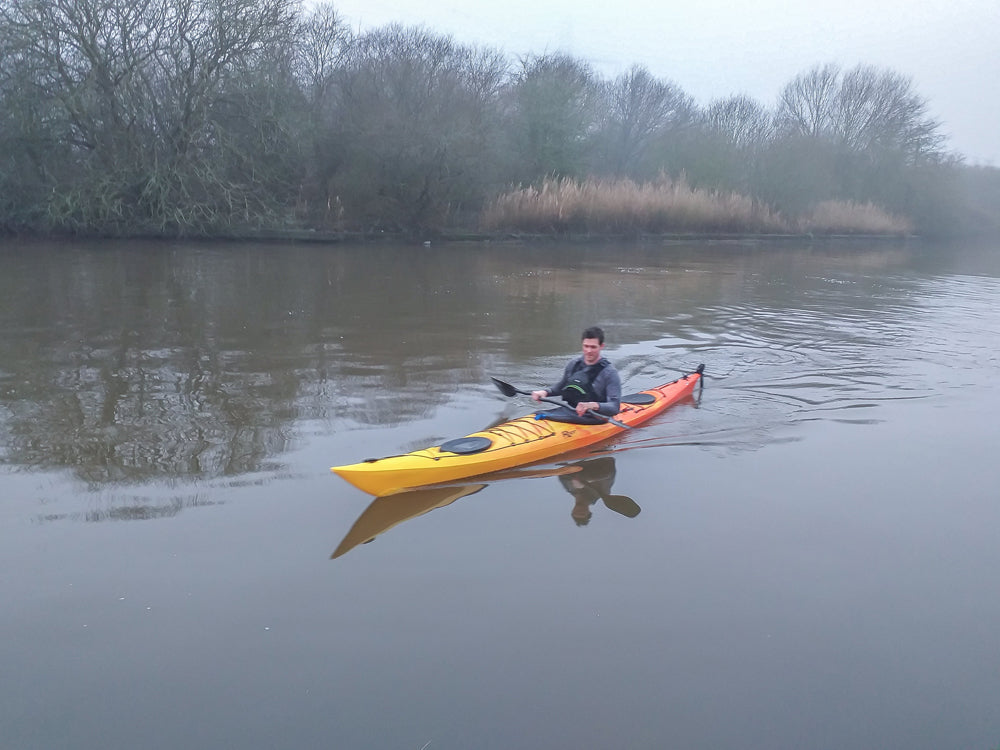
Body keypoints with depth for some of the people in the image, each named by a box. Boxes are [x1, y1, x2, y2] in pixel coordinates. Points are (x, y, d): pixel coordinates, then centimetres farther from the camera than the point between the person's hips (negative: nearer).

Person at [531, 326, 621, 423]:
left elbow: (615, 407, -18)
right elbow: (560, 388, 26)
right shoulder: (574, 364, 9)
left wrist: (593, 405, -37)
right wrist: (544, 392, 6)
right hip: (567, 412, 6)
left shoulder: (609, 373, -9)